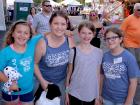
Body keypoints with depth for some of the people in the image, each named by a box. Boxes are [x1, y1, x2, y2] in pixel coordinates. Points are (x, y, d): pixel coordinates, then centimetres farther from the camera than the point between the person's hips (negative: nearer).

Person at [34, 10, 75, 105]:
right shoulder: (42, 43, -24)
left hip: (62, 80, 3)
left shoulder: (70, 40, -15)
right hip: (45, 81, -3)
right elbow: (34, 63, -12)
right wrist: (42, 81, -12)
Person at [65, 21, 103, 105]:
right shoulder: (73, 51, -8)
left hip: (91, 95, 2)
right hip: (75, 93, -2)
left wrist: (97, 96, 6)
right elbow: (69, 73, -1)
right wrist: (66, 93, 1)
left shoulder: (98, 52, -2)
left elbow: (98, 75, 4)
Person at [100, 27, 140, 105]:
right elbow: (102, 76, 5)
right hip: (107, 98, 3)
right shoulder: (105, 56, -4)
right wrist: (99, 95, 7)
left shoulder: (129, 57, -14)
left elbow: (133, 82, -11)